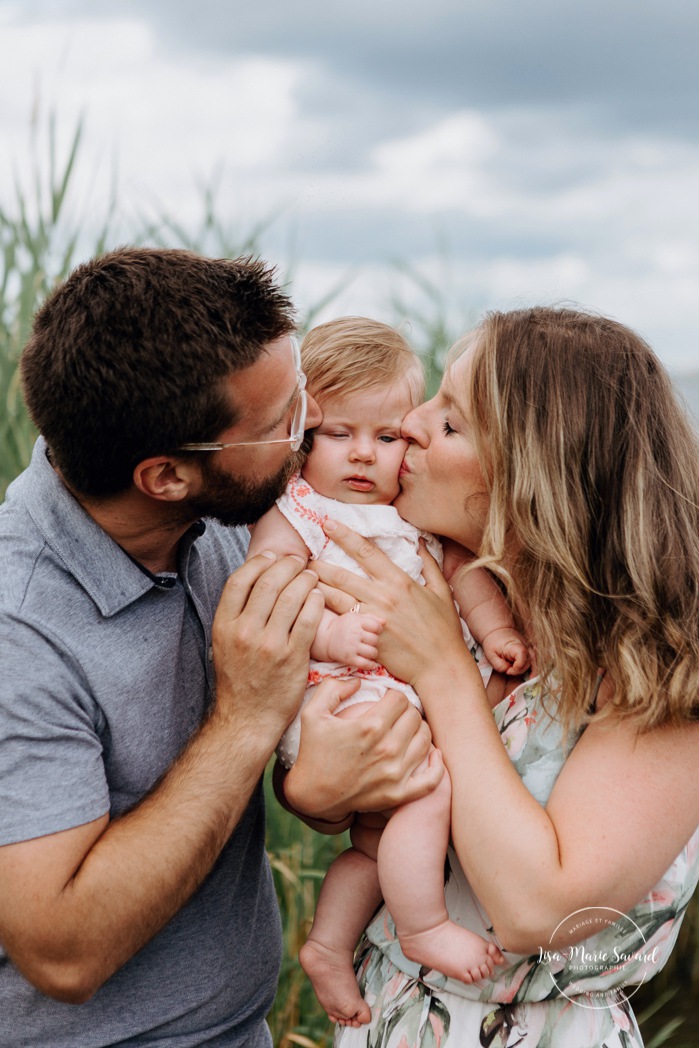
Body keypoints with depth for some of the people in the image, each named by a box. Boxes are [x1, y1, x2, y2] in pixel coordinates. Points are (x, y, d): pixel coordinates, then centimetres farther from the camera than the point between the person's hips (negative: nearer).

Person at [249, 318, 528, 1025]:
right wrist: (329, 633, -30)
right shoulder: (293, 515, -10)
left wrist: (494, 629, -4)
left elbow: (465, 570, 12)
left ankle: (329, 945, 33)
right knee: (430, 790, -22)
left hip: (411, 695, 8)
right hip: (332, 700, -8)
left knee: (377, 838, 15)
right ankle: (423, 929, -3)